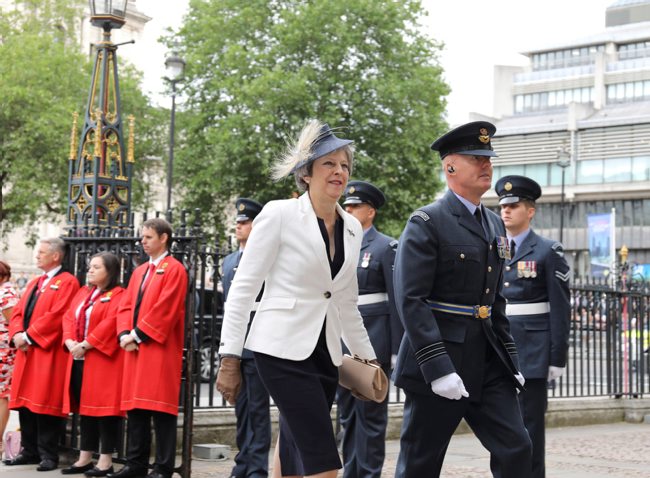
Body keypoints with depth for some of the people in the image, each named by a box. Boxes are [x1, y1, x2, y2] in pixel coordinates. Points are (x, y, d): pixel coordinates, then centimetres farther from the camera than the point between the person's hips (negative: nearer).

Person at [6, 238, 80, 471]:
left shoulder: (67, 282, -6)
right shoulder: (34, 284, 21)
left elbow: (56, 316, -17)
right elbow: (18, 312, 15)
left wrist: (29, 336, -15)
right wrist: (17, 334, -4)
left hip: (49, 353, -8)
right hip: (27, 351, 8)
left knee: (45, 403, -7)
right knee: (25, 402, 8)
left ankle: (48, 454, -1)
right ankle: (29, 451, 16)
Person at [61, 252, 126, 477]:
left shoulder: (117, 295, -7)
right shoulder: (83, 293, 18)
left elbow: (110, 323, -19)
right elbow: (69, 318, 13)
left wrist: (85, 344, -19)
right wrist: (70, 342, -5)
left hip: (103, 360, -8)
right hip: (79, 360, 8)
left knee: (104, 407, -6)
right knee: (84, 407, 10)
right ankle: (85, 457, 17)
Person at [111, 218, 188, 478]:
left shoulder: (174, 269, -5)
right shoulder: (139, 271, 19)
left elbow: (165, 309, -14)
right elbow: (126, 306, 14)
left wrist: (138, 334, -14)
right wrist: (125, 334, -3)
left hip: (159, 348, -8)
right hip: (135, 349, 8)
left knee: (160, 407, -6)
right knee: (135, 405, 9)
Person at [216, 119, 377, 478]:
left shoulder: (352, 228, 11)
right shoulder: (279, 214, -7)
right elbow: (244, 288, -7)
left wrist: (367, 357, 23)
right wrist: (230, 359, -11)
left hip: (325, 353, 6)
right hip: (283, 349, -6)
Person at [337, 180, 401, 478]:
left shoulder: (386, 247, -5)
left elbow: (397, 299, -8)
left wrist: (398, 348, -11)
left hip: (373, 339, -6)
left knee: (370, 413, -1)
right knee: (347, 411, 11)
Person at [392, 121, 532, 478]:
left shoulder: (494, 225, 14)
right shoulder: (426, 223, -10)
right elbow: (410, 300, -18)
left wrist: (510, 360, 15)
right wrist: (438, 368, -24)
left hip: (487, 361, 7)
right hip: (437, 358, -7)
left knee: (516, 448, 0)